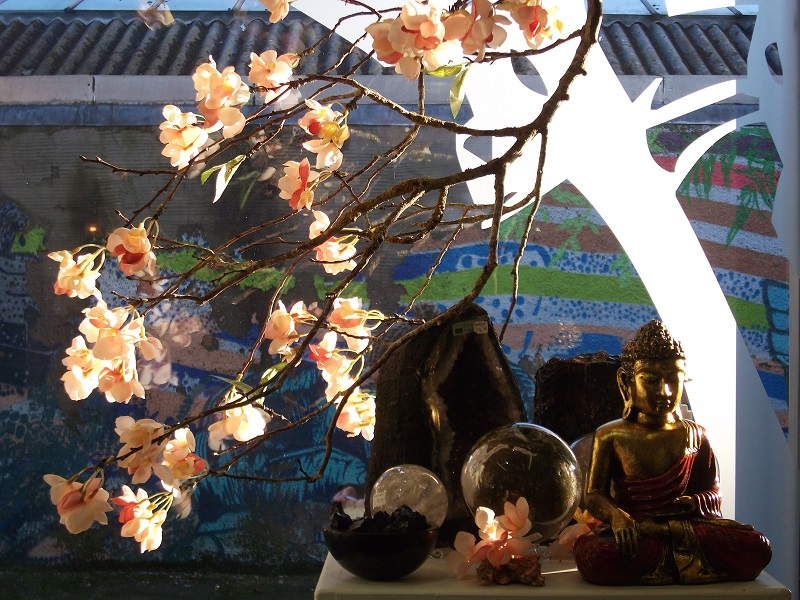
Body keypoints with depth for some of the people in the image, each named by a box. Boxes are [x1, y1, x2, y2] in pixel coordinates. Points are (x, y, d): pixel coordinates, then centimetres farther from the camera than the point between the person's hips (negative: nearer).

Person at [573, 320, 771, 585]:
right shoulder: (611, 437, 6)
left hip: (688, 523, 2)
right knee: (593, 555, -39)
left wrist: (692, 502, -12)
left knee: (756, 548, -24)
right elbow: (594, 494, 0)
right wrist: (616, 515, -23)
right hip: (632, 526, -2)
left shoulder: (695, 436, 11)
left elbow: (713, 494, 12)